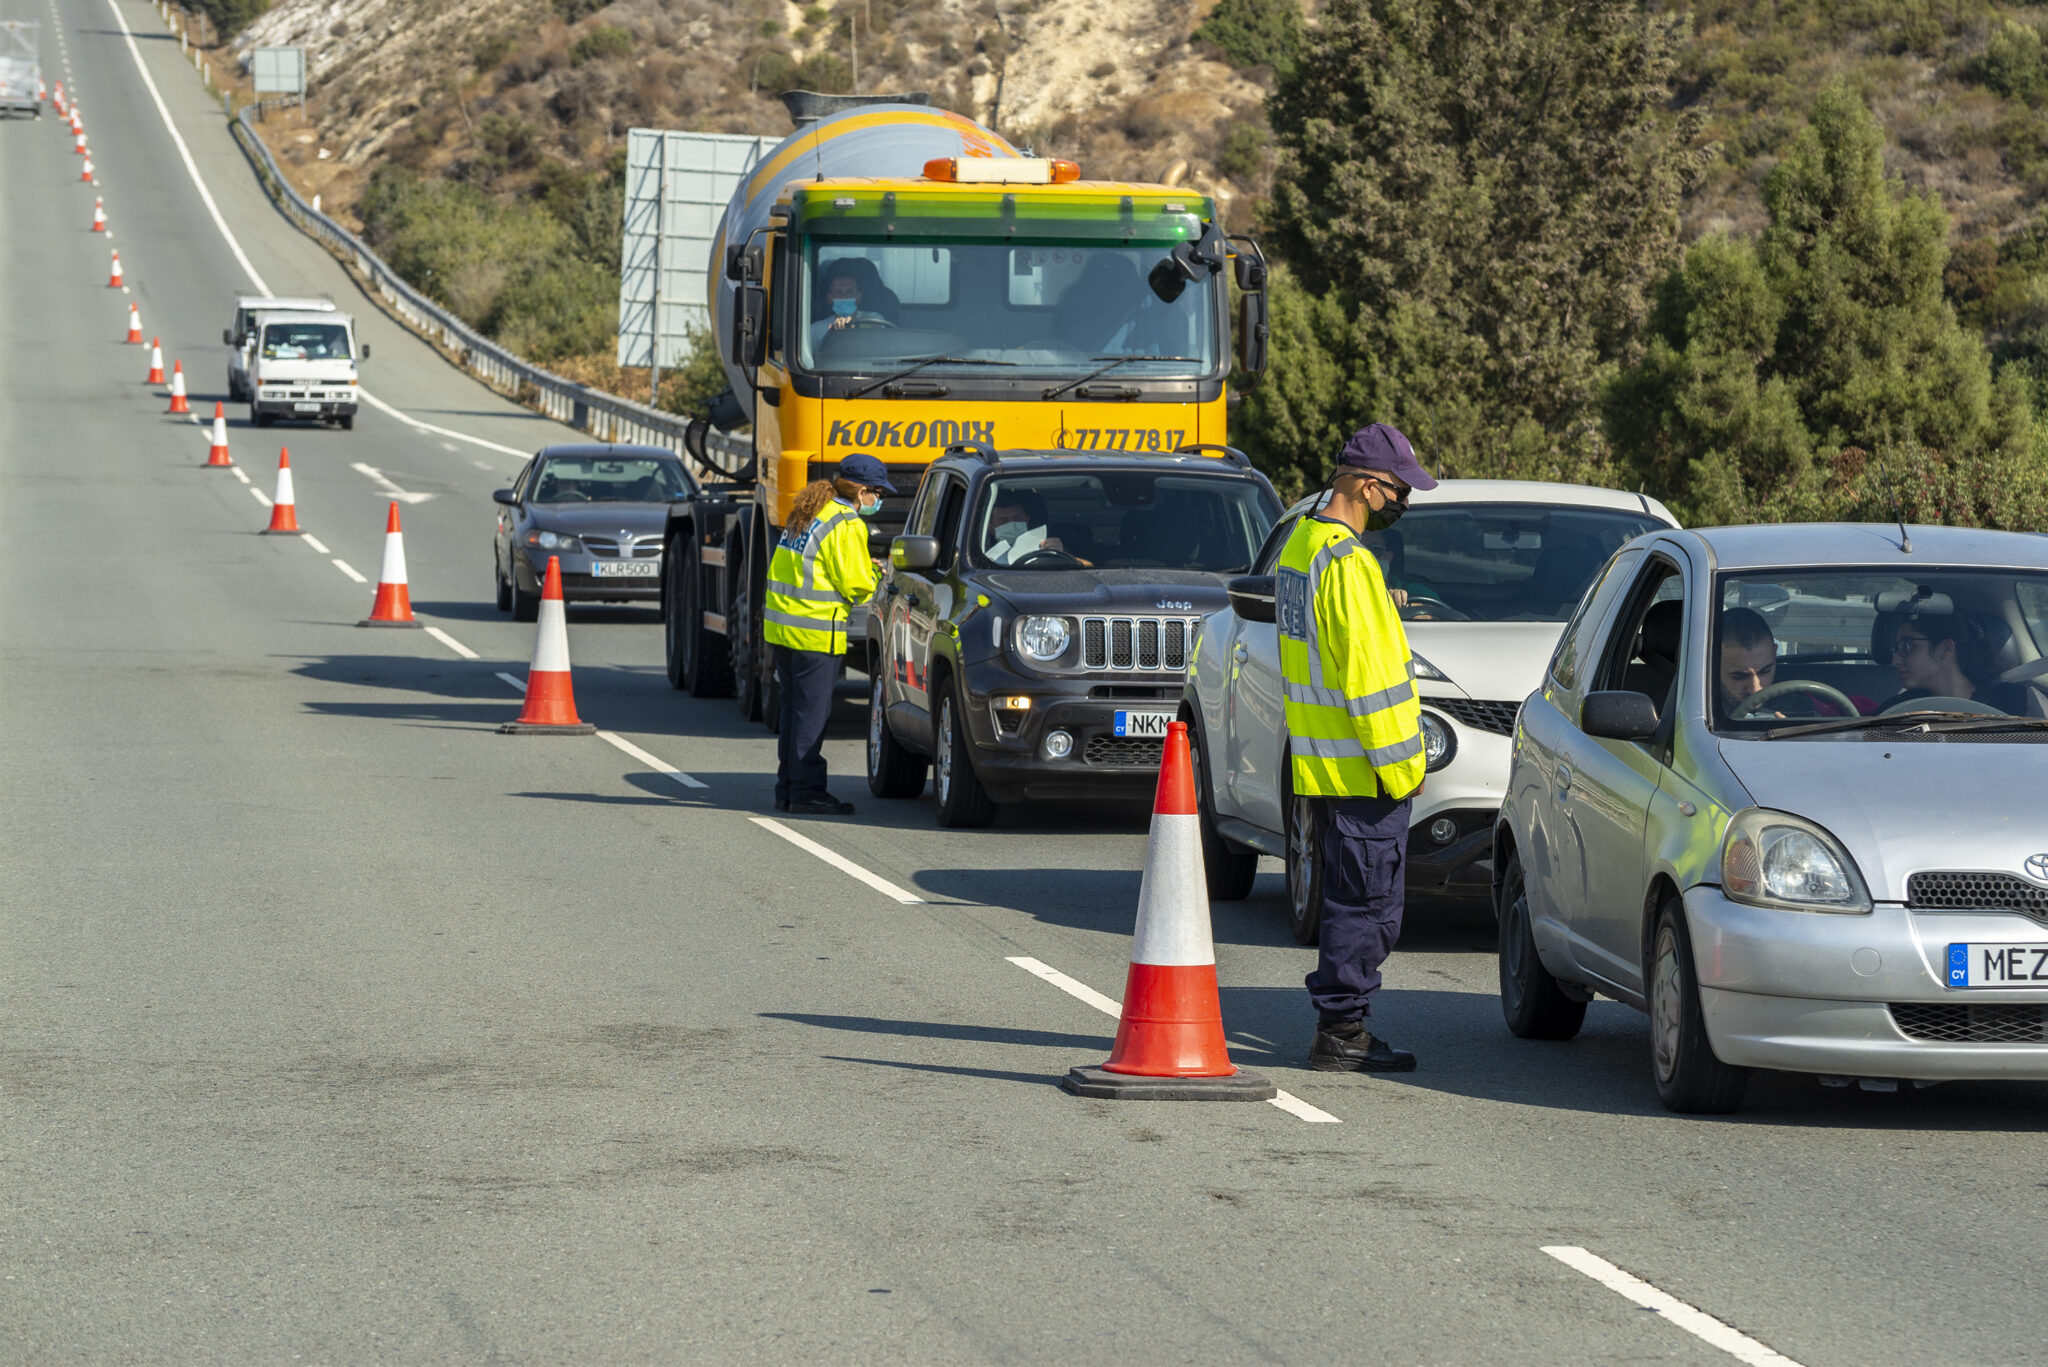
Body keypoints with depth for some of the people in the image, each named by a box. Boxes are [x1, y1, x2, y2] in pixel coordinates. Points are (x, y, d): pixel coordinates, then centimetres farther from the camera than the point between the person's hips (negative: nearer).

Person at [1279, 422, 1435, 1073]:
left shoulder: (1299, 547, 13)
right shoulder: (1348, 564, -20)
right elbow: (1370, 677, -21)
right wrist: (1399, 768, -15)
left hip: (1320, 763, 10)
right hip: (1361, 772, -10)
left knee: (1351, 899, 16)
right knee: (1366, 904, -4)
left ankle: (1342, 1027, 20)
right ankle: (1340, 1033, -1)